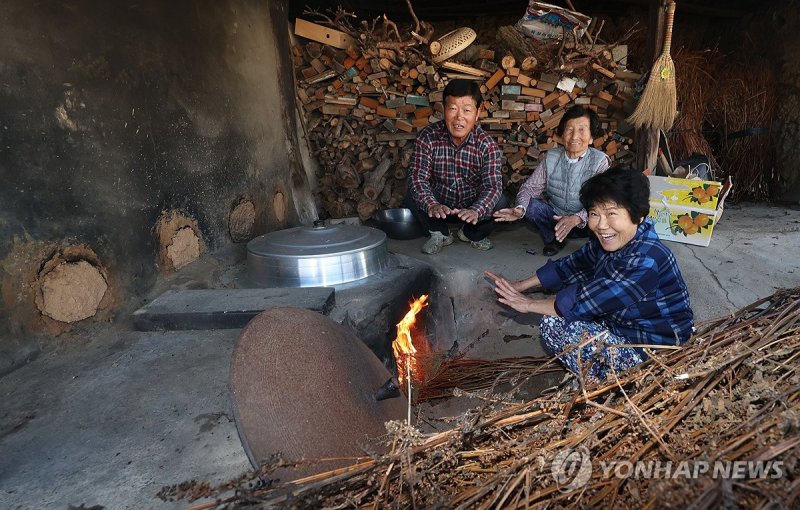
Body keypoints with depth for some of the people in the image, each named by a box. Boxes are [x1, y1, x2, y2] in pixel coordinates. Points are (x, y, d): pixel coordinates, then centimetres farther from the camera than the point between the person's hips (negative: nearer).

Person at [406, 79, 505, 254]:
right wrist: (431, 205, -44)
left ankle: (472, 234, 8)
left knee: (500, 205, -26)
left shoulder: (487, 144, -19)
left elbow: (493, 186, -27)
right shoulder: (428, 137, -18)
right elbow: (417, 177, -24)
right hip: (440, 202, 0)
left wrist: (476, 211, -48)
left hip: (474, 205, 0)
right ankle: (440, 233, 3)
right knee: (413, 198, -27)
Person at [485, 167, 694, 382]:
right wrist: (520, 286, 3)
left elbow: (586, 300, -29)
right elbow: (570, 266, 6)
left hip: (652, 351, -9)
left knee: (553, 324, -17)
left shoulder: (646, 260, -31)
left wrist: (530, 304, -18)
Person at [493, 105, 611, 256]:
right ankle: (553, 239, 3)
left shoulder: (600, 161, -14)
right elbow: (530, 186, -6)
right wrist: (520, 209, -29)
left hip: (585, 222, -3)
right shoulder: (551, 158, -5)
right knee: (530, 204, -22)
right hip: (555, 216, 3)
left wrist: (576, 219, -43)